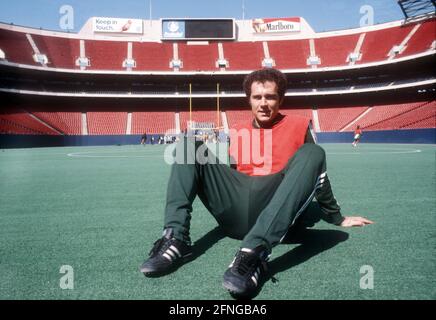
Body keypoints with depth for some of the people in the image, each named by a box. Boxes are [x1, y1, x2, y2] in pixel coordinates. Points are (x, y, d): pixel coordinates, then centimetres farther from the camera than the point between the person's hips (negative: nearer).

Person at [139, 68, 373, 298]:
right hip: (235, 215, 3)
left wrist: (337, 218, 19)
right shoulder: (237, 133, 23)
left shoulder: (299, 126, 15)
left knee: (312, 154, -25)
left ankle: (254, 252, -42)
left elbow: (317, 175, 18)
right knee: (189, 143, -4)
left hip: (277, 212, -2)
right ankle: (176, 238, -23)